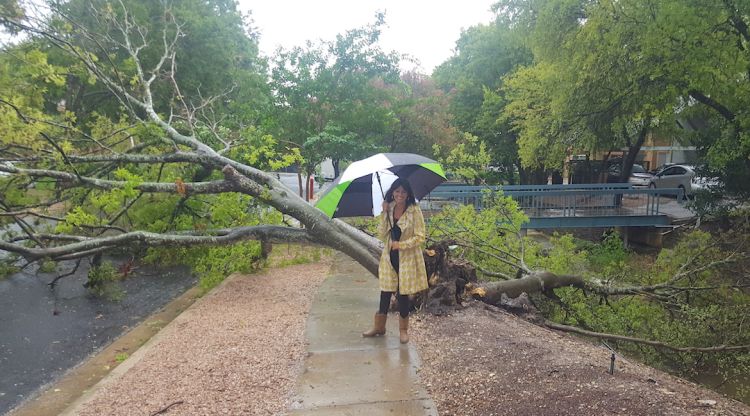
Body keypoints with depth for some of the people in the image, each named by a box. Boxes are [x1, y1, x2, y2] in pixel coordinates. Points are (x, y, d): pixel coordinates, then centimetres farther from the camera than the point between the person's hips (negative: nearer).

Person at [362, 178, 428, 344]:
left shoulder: (414, 210, -10)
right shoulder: (389, 209, 2)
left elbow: (421, 237, -11)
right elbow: (382, 235, -5)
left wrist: (401, 244, -18)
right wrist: (384, 214, -13)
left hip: (407, 259, -3)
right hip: (389, 257, 4)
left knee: (403, 293, 6)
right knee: (385, 292, 10)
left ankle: (403, 330, 23)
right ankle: (379, 327, 26)